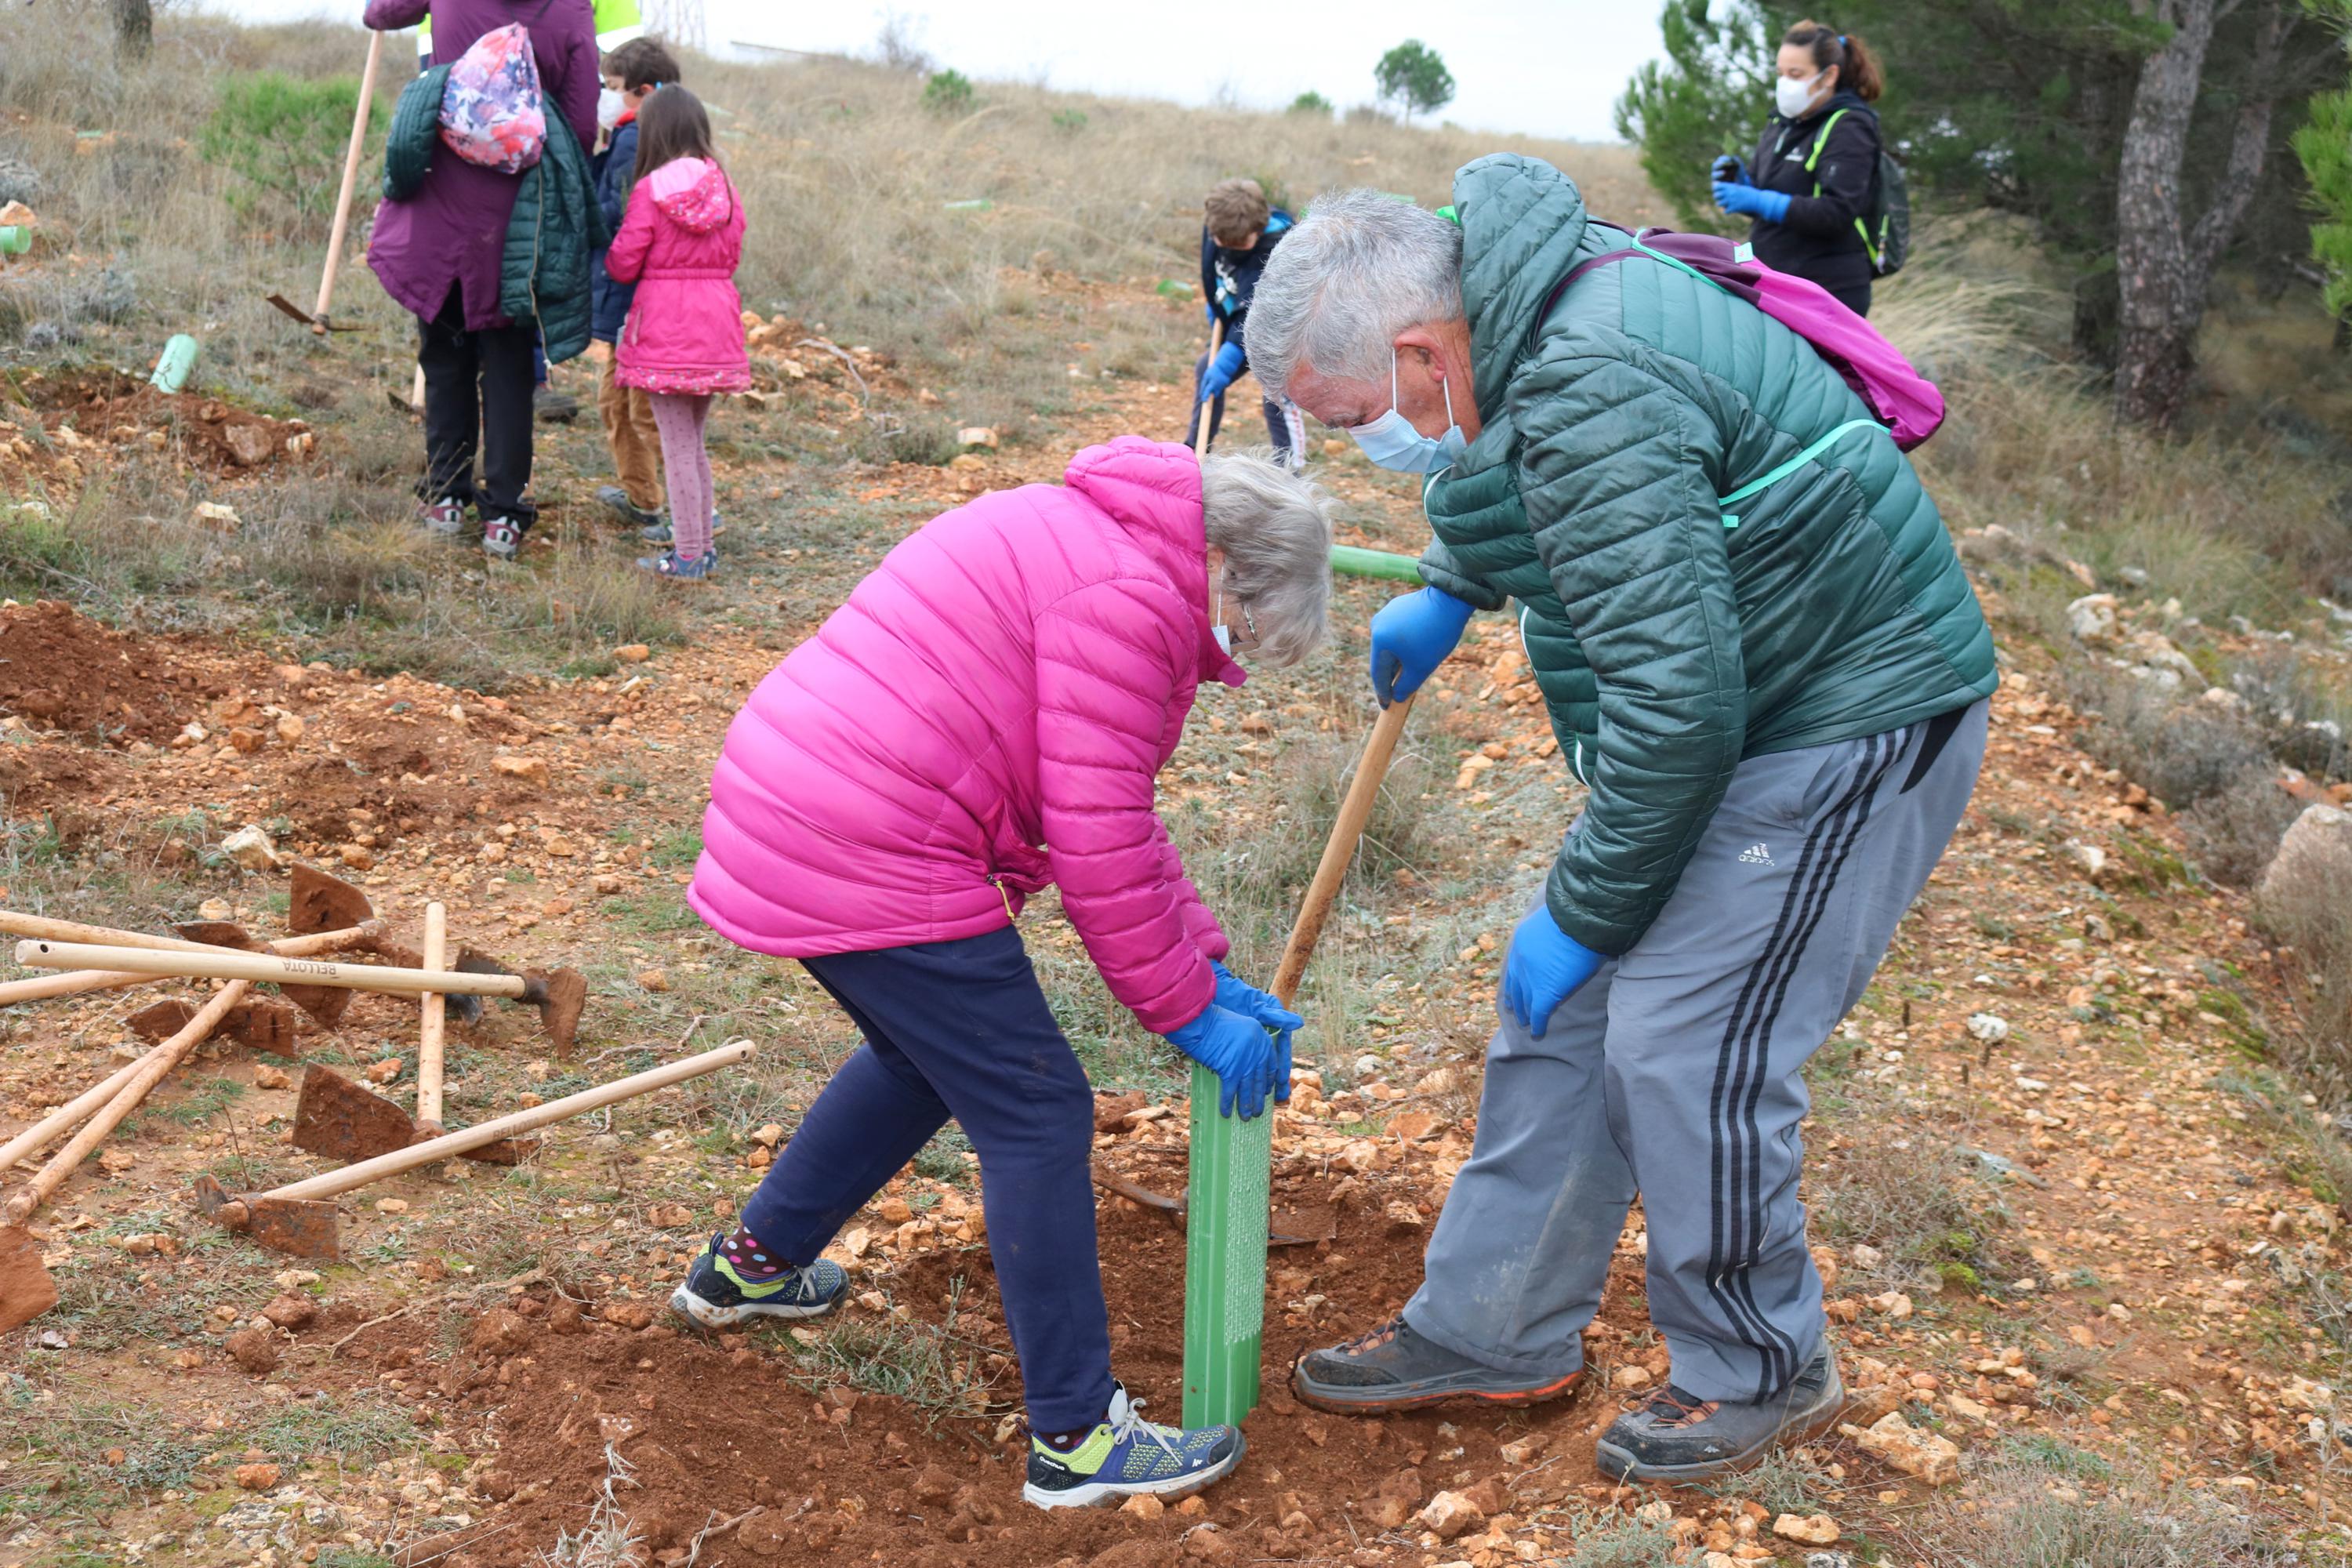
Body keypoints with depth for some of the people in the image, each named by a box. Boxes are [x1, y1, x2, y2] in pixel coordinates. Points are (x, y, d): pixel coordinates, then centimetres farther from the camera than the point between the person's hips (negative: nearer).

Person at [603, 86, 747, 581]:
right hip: (716, 322, 5)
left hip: (665, 325, -5)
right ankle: (702, 546, 23)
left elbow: (623, 264, -7)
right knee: (695, 442, 18)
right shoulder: (723, 186, 3)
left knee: (678, 446, 1)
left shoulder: (650, 189, -11)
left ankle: (688, 556, 4)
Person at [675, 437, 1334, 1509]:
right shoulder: (1131, 598, -15)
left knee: (930, 1055, 29)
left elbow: (1111, 813, 20)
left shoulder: (1084, 545, 18)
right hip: (871, 867, -11)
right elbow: (1098, 842, -16)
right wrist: (1186, 1010, -4)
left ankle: (752, 1264, 45)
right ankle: (1077, 1438, 5)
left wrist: (1208, 969, 15)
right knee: (1037, 1116, -3)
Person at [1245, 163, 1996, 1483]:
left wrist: (1585, 911, -19)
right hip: (1745, 706, 10)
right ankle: (1493, 1333, 22)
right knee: (1566, 1005, 10)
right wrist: (1450, 592, 24)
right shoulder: (1539, 299, 1)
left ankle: (1762, 1375, 15)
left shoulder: (1589, 397, -30)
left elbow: (1672, 704, -30)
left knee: (1683, 1042, -8)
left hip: (1859, 725, -10)